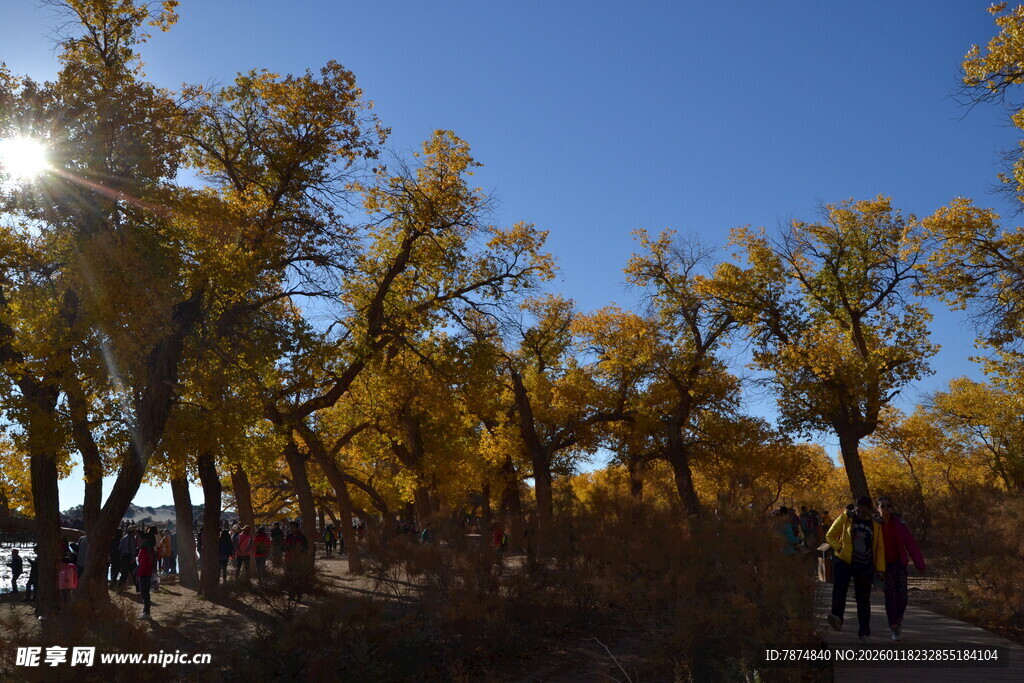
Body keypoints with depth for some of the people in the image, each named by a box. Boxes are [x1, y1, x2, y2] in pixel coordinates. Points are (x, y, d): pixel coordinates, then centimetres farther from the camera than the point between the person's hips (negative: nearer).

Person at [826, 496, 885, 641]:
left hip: (865, 566, 2)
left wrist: (880, 568, 4)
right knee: (839, 589, -22)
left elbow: (880, 548, 12)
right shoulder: (845, 518, 0)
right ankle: (837, 618, -23)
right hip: (844, 561, -2)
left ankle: (864, 632, 13)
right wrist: (840, 548, -12)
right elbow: (830, 536, 4)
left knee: (863, 598, 6)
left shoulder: (875, 525, 8)